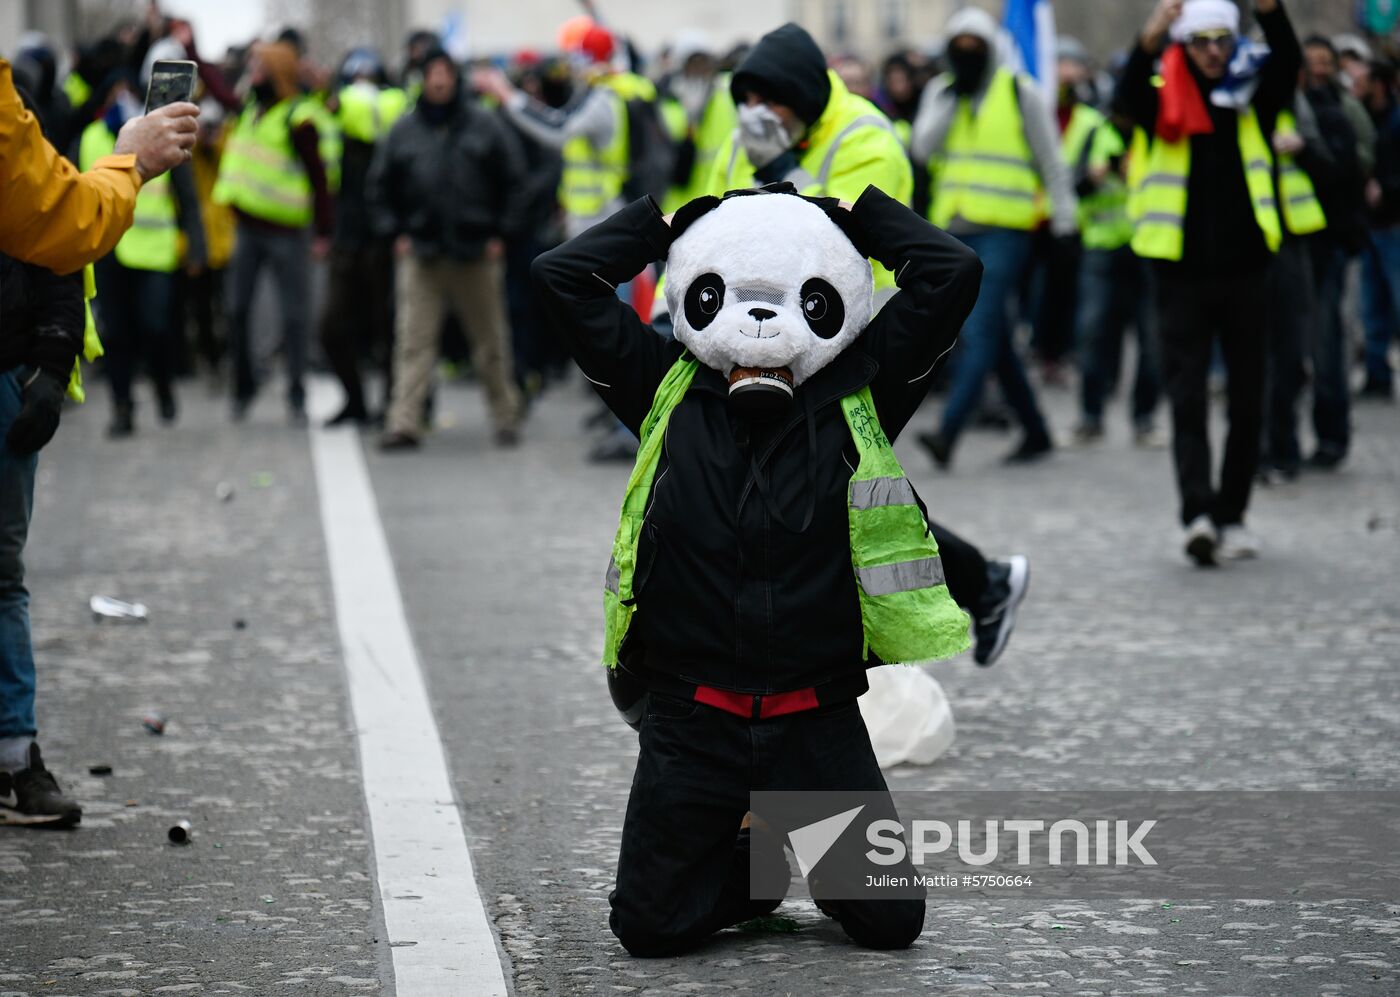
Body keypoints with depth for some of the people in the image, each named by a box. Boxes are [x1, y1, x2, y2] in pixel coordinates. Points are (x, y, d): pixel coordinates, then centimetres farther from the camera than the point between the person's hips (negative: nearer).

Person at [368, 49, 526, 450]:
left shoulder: (486, 127, 2)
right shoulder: (404, 131, 6)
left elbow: (513, 182, 4)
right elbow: (380, 187, 13)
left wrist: (501, 234, -2)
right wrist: (394, 233, 2)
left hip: (477, 252, -1)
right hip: (420, 254, 1)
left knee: (491, 340, 9)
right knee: (413, 341, -7)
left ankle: (506, 417, 22)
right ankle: (404, 422, -9)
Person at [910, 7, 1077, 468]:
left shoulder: (1020, 92, -1)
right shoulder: (939, 92, 11)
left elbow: (1051, 162, 2)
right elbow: (922, 149, -3)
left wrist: (1064, 220, -1)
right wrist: (951, 99, -9)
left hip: (1003, 231, -5)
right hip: (956, 230, 5)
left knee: (981, 332, -15)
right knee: (996, 340, 11)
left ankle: (949, 432, -24)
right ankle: (1034, 431, 22)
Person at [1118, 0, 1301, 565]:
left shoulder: (1253, 104, 5)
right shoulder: (1165, 105, 1)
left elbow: (1288, 64, -13)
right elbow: (1128, 93, -20)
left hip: (1244, 268, 2)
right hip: (1182, 273, -2)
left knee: (1247, 401, 7)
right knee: (1187, 397, -9)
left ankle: (1232, 517, 16)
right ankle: (1198, 513, -17)